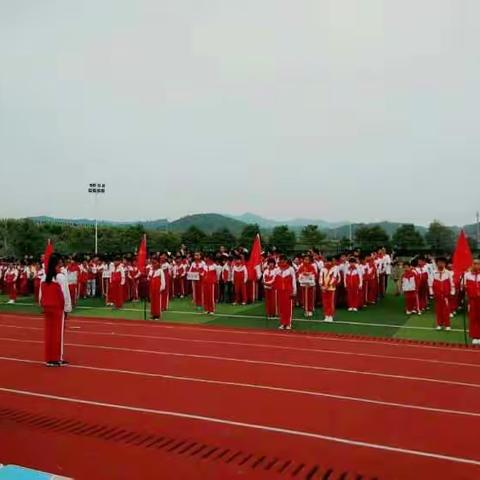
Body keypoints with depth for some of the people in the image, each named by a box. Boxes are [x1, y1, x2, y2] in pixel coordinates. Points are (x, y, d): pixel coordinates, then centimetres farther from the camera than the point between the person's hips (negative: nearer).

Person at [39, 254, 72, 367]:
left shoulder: (44, 278, 6)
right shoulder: (61, 277, -15)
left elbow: (41, 295, 9)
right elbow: (65, 294, -15)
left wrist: (43, 307, 16)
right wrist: (67, 308, -7)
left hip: (47, 308, 6)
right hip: (58, 308, -6)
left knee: (48, 332, 11)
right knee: (58, 333, 2)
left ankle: (49, 359, 17)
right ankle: (57, 359, 8)